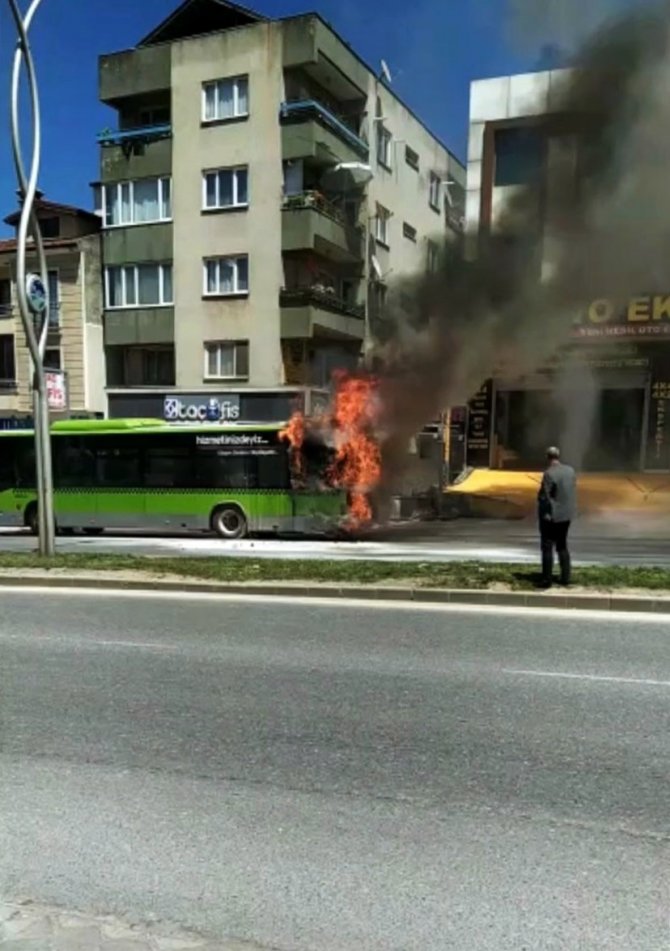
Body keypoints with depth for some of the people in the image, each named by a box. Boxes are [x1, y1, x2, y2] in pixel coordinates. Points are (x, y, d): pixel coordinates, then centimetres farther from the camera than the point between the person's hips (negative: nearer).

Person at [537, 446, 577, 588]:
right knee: (562, 546, 19)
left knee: (547, 547, 3)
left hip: (551, 515, -7)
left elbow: (543, 496, -17)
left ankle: (547, 580, 5)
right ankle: (566, 578, 21)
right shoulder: (570, 471, 1)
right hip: (567, 514, 7)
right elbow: (573, 492, 4)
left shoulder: (549, 474, -21)